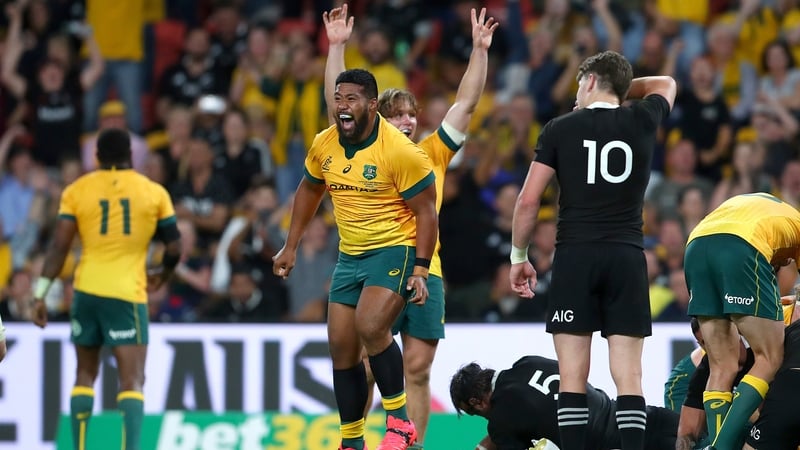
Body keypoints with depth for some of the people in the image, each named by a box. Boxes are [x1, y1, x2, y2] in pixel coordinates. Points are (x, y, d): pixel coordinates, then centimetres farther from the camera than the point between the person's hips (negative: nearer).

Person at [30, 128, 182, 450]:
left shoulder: (76, 191, 4)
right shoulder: (154, 192, 3)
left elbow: (59, 245, -4)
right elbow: (174, 249, 7)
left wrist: (40, 293, -2)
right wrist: (161, 276, 27)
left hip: (86, 290, 2)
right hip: (128, 294, -2)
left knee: (85, 374, 18)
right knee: (132, 381, -6)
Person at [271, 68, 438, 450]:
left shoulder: (400, 151, -18)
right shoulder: (324, 145, 0)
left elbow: (426, 211, -14)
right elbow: (309, 190, 19)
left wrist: (420, 270, -20)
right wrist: (290, 246, 18)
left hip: (395, 250, -7)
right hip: (350, 256, 7)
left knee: (370, 327, -28)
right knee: (342, 349, 6)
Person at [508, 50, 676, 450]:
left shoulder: (560, 129, 3)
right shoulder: (642, 122, 8)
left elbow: (528, 200, 1)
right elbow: (666, 84, 32)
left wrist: (518, 257, 11)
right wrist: (621, 87, 32)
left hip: (575, 256, -1)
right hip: (627, 257, 1)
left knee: (573, 376, 0)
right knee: (628, 377, -2)